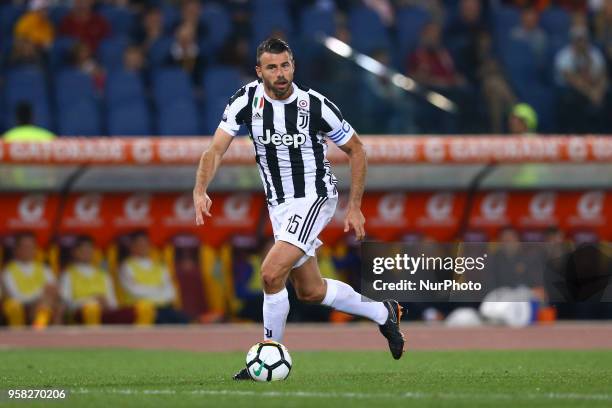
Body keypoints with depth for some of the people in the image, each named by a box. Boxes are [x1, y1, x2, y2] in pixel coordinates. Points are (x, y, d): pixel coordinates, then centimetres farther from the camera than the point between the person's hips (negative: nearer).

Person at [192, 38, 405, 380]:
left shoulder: (316, 105, -17)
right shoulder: (247, 100, -10)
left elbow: (356, 150, -4)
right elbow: (216, 150, -13)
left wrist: (355, 207, -6)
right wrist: (201, 191, -31)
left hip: (315, 195, -6)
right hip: (278, 204, 6)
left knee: (272, 273, -22)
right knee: (311, 291, 16)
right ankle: (384, 313, 38)